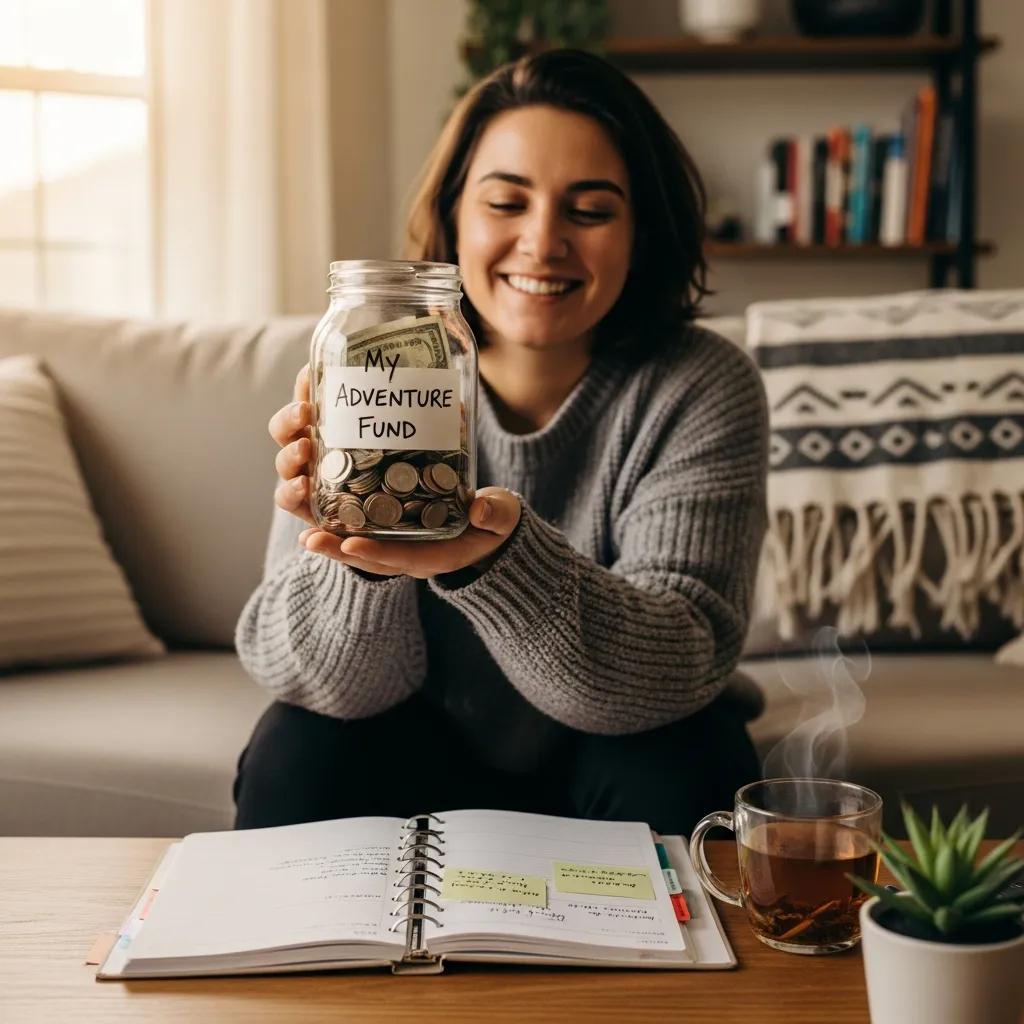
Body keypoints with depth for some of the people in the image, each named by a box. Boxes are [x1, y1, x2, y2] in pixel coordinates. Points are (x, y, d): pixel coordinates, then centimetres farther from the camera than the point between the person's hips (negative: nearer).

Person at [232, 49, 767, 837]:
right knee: (300, 756, -27)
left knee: (679, 771, -29)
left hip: (607, 759, 0)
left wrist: (498, 558, -45)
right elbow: (337, 686, -18)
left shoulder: (702, 390, -17)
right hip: (416, 753, 1)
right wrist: (364, 555, -41)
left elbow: (680, 670, -27)